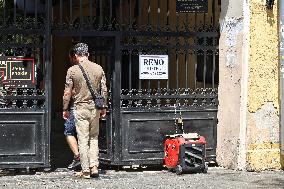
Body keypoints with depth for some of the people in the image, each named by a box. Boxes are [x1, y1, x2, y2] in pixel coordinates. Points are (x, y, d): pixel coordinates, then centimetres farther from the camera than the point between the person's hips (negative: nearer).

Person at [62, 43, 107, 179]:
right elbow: (104, 90, 5)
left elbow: (67, 93, -5)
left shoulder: (72, 70, -7)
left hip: (80, 108, -3)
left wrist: (65, 109, 7)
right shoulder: (98, 68, 1)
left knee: (83, 140, 2)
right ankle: (94, 166, 7)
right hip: (95, 107, 3)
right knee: (94, 138, 16)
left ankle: (85, 171, 4)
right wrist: (103, 107, 17)